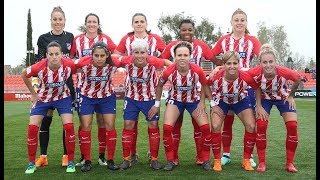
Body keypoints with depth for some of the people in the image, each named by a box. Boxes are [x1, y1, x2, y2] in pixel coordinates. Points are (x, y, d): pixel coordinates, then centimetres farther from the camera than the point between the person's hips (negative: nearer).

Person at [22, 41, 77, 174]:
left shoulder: (69, 64, -27)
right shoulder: (40, 66, -28)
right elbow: (24, 74, -7)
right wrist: (33, 93, -1)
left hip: (63, 97, 0)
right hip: (42, 98, 0)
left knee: (69, 127, -14)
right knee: (32, 128, -7)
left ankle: (71, 162, 2)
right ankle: (31, 163, 11)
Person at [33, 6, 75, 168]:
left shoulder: (70, 37, 8)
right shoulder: (43, 38, 4)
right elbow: (39, 62, 3)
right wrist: (35, 80, -7)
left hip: (66, 83, 1)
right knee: (45, 119, 2)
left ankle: (66, 155, 14)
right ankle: (43, 156, 13)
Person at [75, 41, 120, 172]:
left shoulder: (113, 64, -24)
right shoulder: (84, 63, -27)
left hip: (107, 97, 1)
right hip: (87, 97, -1)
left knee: (110, 126, -2)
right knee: (86, 127, -2)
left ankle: (110, 160, 11)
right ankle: (87, 161, 12)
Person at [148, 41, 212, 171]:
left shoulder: (197, 70, -27)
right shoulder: (169, 71, -27)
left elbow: (204, 85, -6)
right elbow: (159, 85, -6)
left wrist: (202, 103, -12)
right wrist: (157, 104, -2)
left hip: (193, 100, 1)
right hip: (175, 100, 0)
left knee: (205, 127, -10)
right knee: (167, 127, -16)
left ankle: (206, 160, 10)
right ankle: (170, 161, 3)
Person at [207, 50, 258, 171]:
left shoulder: (246, 77, -34)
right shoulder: (216, 77, -33)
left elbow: (258, 89, -15)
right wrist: (213, 104, -13)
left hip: (241, 101, 1)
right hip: (221, 101, 0)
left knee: (251, 126, -11)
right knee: (215, 126, -16)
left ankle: (246, 160, 7)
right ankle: (217, 160, 2)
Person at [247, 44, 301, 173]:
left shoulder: (284, 72, -35)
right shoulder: (255, 73, -35)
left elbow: (298, 79, -13)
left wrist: (291, 96, -4)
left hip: (283, 98, 1)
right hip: (264, 98, 0)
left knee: (292, 126, -10)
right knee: (261, 126, -14)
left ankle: (289, 163, 6)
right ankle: (262, 163, 1)